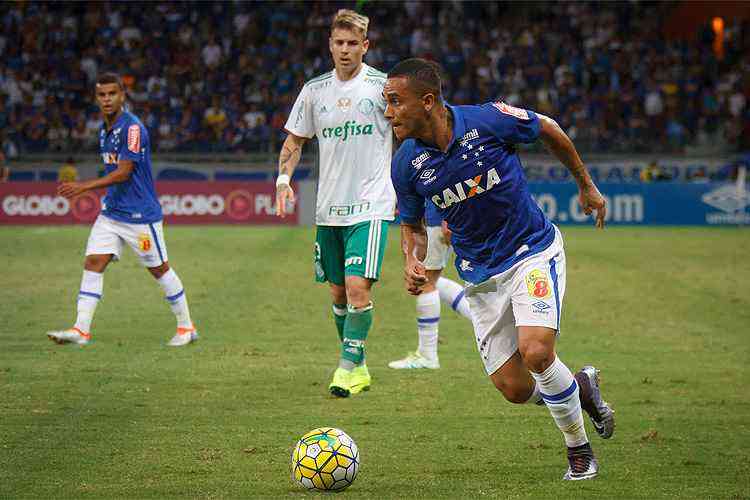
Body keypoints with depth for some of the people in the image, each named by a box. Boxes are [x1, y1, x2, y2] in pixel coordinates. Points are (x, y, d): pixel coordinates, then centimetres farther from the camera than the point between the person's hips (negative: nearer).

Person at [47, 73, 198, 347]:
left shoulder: (132, 127, -17)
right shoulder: (105, 129, 10)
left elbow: (123, 172, -22)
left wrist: (83, 187, -26)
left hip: (140, 214, -8)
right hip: (111, 211, 8)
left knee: (159, 268, 3)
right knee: (93, 262, -6)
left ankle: (186, 327, 17)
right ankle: (81, 330, -10)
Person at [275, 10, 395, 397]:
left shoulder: (383, 86, -5)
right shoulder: (315, 89, 6)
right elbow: (295, 140, 15)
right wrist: (283, 178, -1)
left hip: (370, 206, -5)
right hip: (329, 208, 5)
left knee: (357, 286, -18)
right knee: (338, 293, 10)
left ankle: (348, 366, -10)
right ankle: (359, 368, 23)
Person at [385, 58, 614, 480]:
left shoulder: (489, 120, -20)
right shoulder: (406, 165, -10)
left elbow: (549, 130, 0)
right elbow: (413, 223, 9)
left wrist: (587, 185, 10)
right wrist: (413, 261, -13)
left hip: (533, 250, -4)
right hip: (482, 276, 4)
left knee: (535, 351, -25)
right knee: (515, 388, -3)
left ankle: (579, 449, 0)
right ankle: (580, 387, 30)